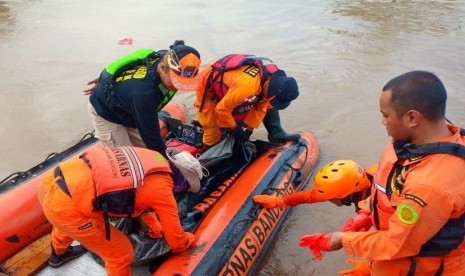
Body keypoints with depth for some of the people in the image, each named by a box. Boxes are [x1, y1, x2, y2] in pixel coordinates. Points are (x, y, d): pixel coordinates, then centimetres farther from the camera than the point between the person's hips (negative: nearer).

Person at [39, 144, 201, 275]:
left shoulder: (150, 157, 15)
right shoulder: (162, 187, -6)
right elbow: (175, 239, 7)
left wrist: (155, 226, 47)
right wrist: (188, 240, 30)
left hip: (52, 181, 9)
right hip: (66, 205, -9)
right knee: (121, 254, 9)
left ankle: (59, 254, 74)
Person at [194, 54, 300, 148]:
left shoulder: (270, 81, -17)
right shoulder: (246, 85, -45)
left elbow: (261, 107, -2)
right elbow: (222, 109, -33)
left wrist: (249, 129, -1)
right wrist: (234, 128, -17)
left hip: (229, 87, 8)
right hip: (209, 90, -7)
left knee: (267, 104, 1)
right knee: (213, 135, -11)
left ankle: (276, 134, 7)